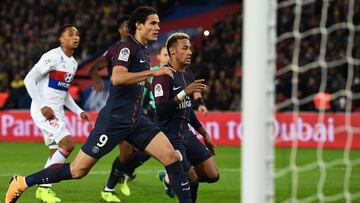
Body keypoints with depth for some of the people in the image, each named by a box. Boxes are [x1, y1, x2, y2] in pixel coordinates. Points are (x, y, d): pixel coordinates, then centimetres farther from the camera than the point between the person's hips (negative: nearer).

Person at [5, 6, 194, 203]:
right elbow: (117, 78, -28)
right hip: (114, 119, -8)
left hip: (136, 120, 8)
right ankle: (22, 183, 10)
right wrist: (153, 72, -25)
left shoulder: (142, 52, 15)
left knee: (172, 157, -8)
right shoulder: (126, 47, -11)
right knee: (78, 170, -3)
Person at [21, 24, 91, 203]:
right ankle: (45, 187, -12)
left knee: (56, 153, 8)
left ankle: (43, 189, 19)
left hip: (57, 112, 9)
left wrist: (78, 111, 14)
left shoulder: (73, 63, 14)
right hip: (43, 110, -9)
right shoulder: (52, 57, -13)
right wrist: (42, 106, -21)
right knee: (68, 144, -19)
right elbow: (29, 80, -15)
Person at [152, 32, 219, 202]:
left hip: (186, 134, 8)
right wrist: (184, 93, -32)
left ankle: (170, 179, 23)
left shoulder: (188, 75, 12)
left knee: (212, 175, 3)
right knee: (192, 180, -12)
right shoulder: (164, 76, -15)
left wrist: (204, 134, 26)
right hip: (168, 136, -8)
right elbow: (161, 110, -25)